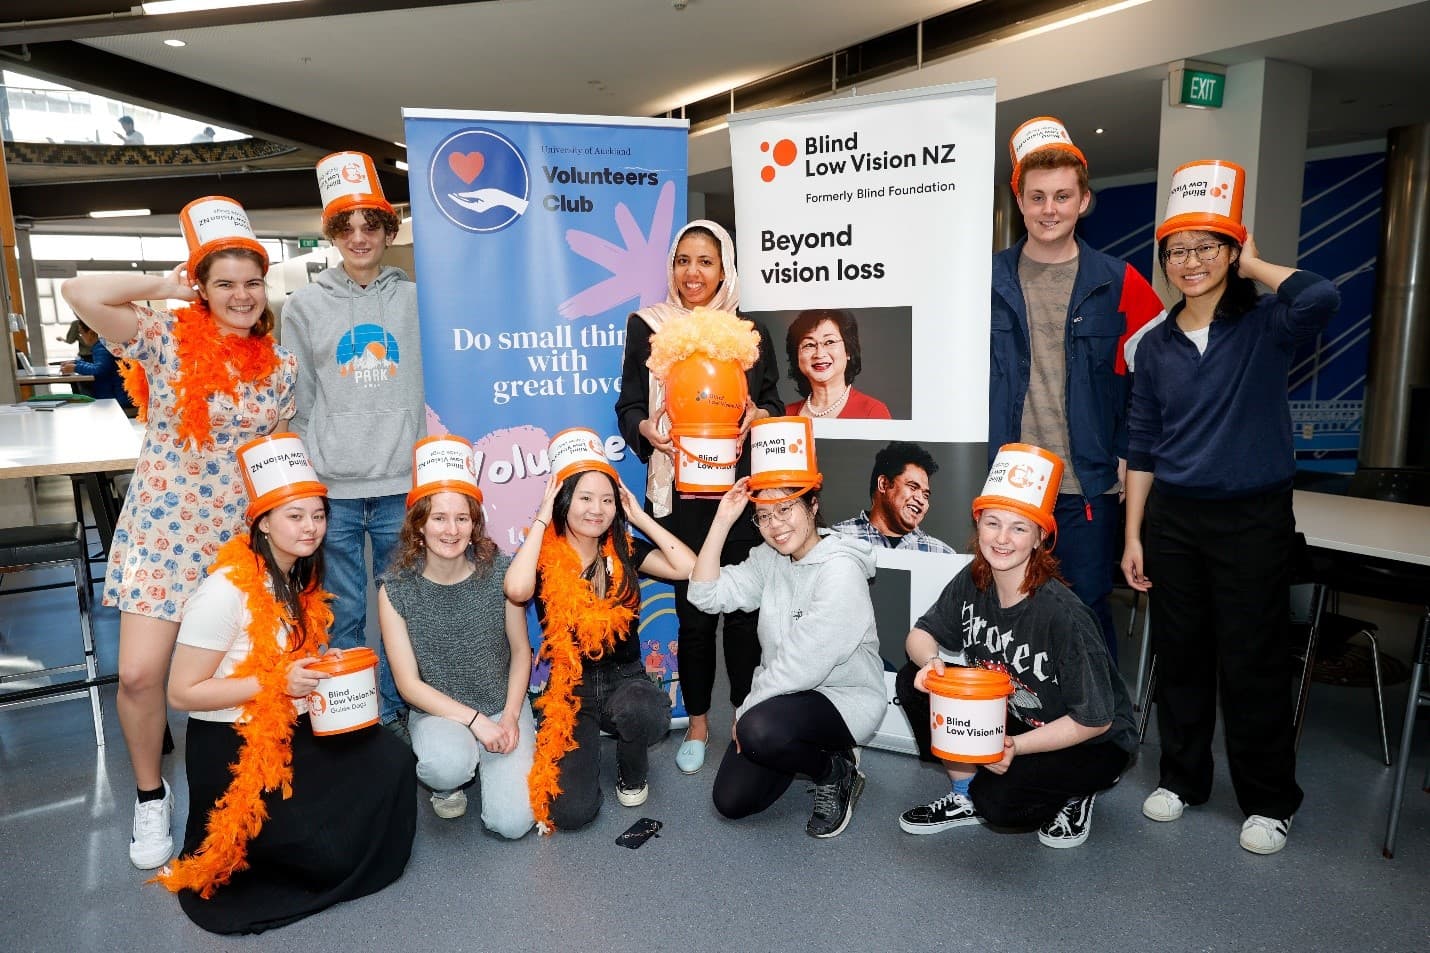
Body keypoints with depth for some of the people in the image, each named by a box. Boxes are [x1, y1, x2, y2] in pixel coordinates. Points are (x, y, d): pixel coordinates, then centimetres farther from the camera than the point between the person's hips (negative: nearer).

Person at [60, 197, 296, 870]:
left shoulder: (281, 368, 3)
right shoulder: (165, 340, -6)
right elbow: (80, 292, -21)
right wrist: (161, 287, -8)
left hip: (243, 537, 2)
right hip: (161, 532, -2)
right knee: (139, 673, -6)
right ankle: (150, 794, 21)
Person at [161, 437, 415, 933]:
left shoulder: (302, 581, 5)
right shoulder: (225, 591, -20)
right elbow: (182, 693, -18)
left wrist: (328, 674, 0)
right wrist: (277, 682, -24)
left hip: (295, 730, 8)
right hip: (230, 747, -7)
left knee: (392, 759, -14)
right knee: (330, 852, -16)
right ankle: (227, 854, 12)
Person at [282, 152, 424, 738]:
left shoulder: (415, 300, 6)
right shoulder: (303, 306, 6)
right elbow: (296, 403, 7)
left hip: (402, 483, 0)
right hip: (331, 488, 0)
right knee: (343, 612, 8)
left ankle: (396, 711, 26)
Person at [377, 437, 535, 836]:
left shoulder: (500, 572, -10)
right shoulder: (396, 590, -12)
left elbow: (521, 650, 1)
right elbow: (409, 683, -10)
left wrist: (510, 716, -10)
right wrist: (475, 720, -17)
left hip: (503, 706, 1)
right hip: (437, 711, -1)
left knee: (512, 821, -15)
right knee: (449, 765, -35)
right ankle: (446, 782, 4)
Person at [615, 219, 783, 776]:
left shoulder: (751, 333, 9)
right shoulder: (647, 326, 6)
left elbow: (774, 402, 12)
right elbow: (629, 405, 5)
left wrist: (759, 415, -11)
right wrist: (647, 429, -16)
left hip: (742, 487, 1)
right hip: (678, 491, -1)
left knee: (745, 609, 3)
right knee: (694, 611, 4)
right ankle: (697, 725, 25)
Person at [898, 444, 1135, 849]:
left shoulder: (1063, 615, -29)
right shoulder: (973, 583, -12)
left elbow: (1094, 720, -23)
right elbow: (920, 634, -2)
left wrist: (1016, 746, -29)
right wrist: (931, 660, -25)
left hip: (1090, 744, -6)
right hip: (1008, 716, 6)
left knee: (997, 799, -30)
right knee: (913, 681, -12)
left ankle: (1074, 797, 5)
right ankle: (965, 795, 5)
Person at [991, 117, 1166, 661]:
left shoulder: (1118, 283, 2)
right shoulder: (988, 280, 3)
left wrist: (1127, 454, -2)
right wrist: (981, 458, 2)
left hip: (1088, 485, -1)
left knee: (1088, 613, 8)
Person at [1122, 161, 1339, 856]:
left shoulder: (1265, 327, -4)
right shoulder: (1155, 344, 6)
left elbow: (1321, 297, -29)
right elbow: (1142, 445, 7)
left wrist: (1252, 266, -10)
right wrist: (1133, 536, 4)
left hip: (1253, 518, -3)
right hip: (1173, 517, 4)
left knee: (1252, 662, 5)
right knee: (1179, 654, 12)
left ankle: (1269, 801, 25)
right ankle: (1182, 778, 31)